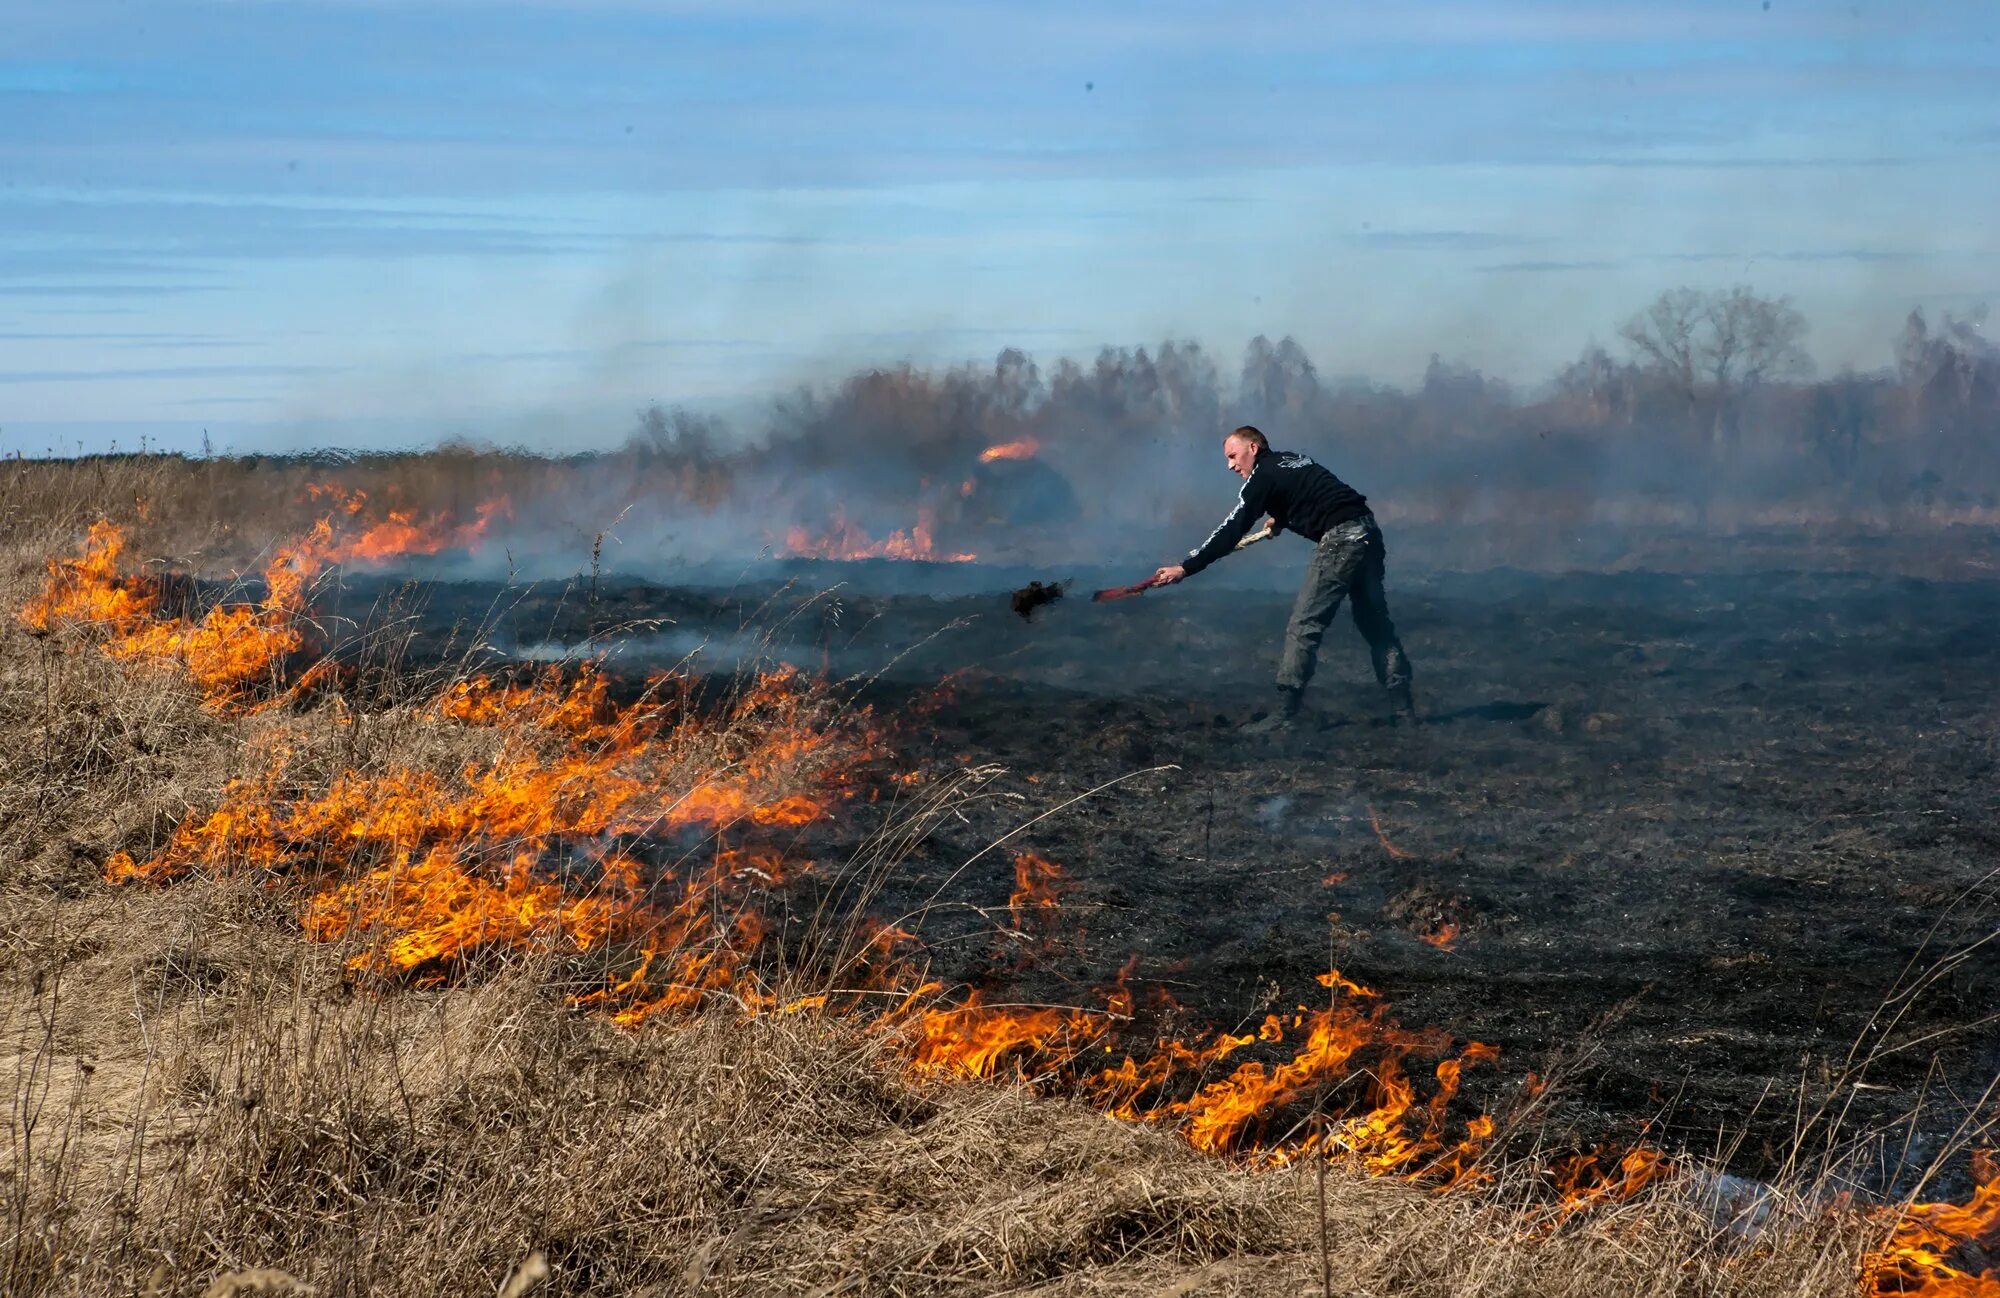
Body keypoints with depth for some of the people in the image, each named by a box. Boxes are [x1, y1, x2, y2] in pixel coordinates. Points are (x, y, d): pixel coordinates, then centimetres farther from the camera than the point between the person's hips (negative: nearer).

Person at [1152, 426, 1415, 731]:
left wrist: (1185, 568, -4)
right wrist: (1281, 520, 57)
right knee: (1375, 623, 13)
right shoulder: (1293, 461, 21)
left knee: (1303, 626, -5)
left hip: (1340, 540, -9)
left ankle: (1285, 714, -7)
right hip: (1368, 533, 9)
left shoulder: (1264, 475, -3)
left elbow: (1231, 532, -6)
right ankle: (1403, 709, 14)